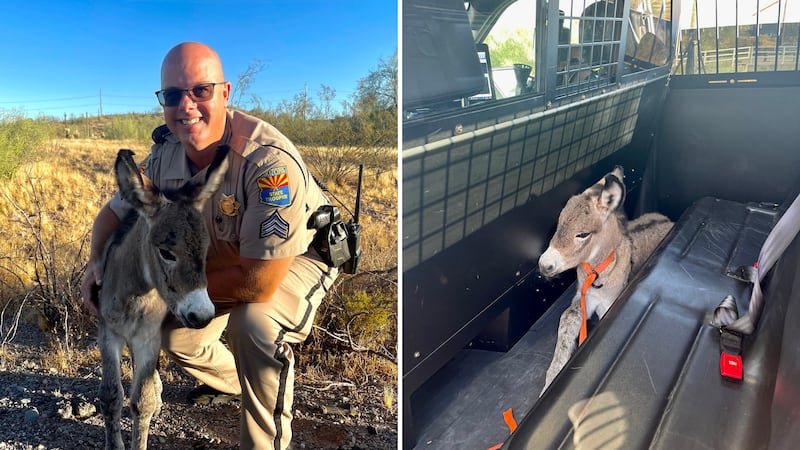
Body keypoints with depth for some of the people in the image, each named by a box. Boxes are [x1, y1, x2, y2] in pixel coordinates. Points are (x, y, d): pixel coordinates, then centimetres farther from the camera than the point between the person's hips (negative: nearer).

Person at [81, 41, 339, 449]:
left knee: (256, 322, -34)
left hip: (297, 257, -6)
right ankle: (229, 381, 42)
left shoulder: (269, 161, -38)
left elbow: (260, 283, -37)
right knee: (173, 332, 7)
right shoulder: (163, 156, -16)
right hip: (225, 260, 7)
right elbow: (115, 213, 4)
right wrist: (98, 264, -17)